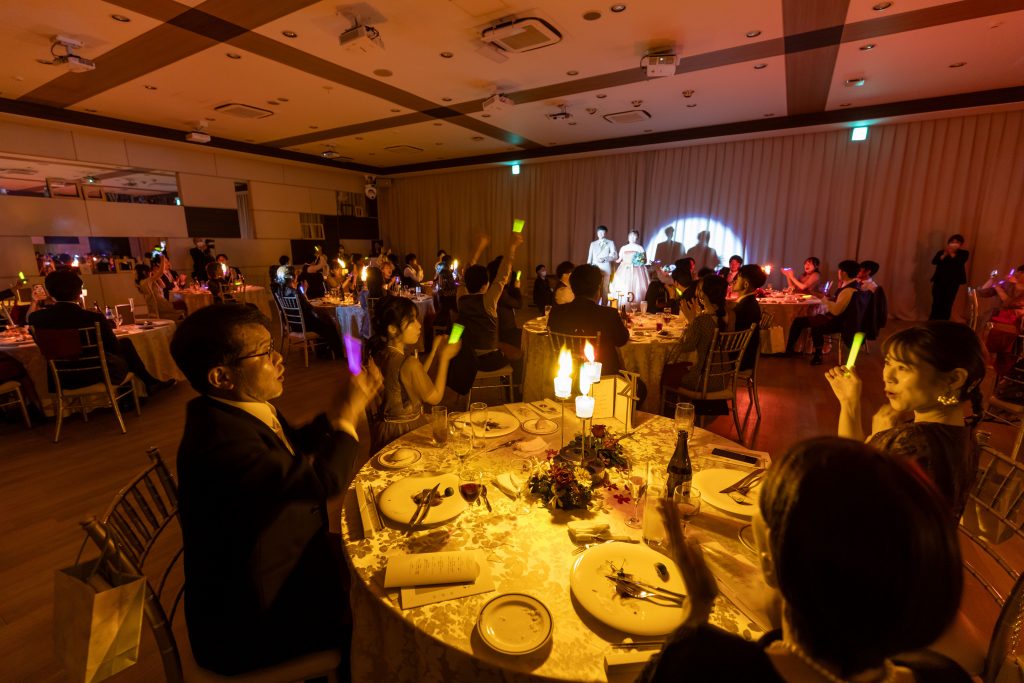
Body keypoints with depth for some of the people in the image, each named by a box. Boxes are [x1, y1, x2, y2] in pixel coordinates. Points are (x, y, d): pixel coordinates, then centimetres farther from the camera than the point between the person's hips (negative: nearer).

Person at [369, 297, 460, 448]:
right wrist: (444, 358, -10)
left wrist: (434, 351, 4)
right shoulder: (408, 363, -29)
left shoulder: (379, 354, -4)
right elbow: (435, 398, -15)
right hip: (406, 430, -8)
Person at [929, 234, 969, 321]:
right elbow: (934, 261, -7)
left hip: (953, 282, -1)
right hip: (939, 280, 1)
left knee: (947, 304, -2)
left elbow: (960, 262, -12)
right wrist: (944, 255, -18)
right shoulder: (941, 252, 9)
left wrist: (952, 254, -16)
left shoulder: (964, 253, 7)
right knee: (936, 303, -1)